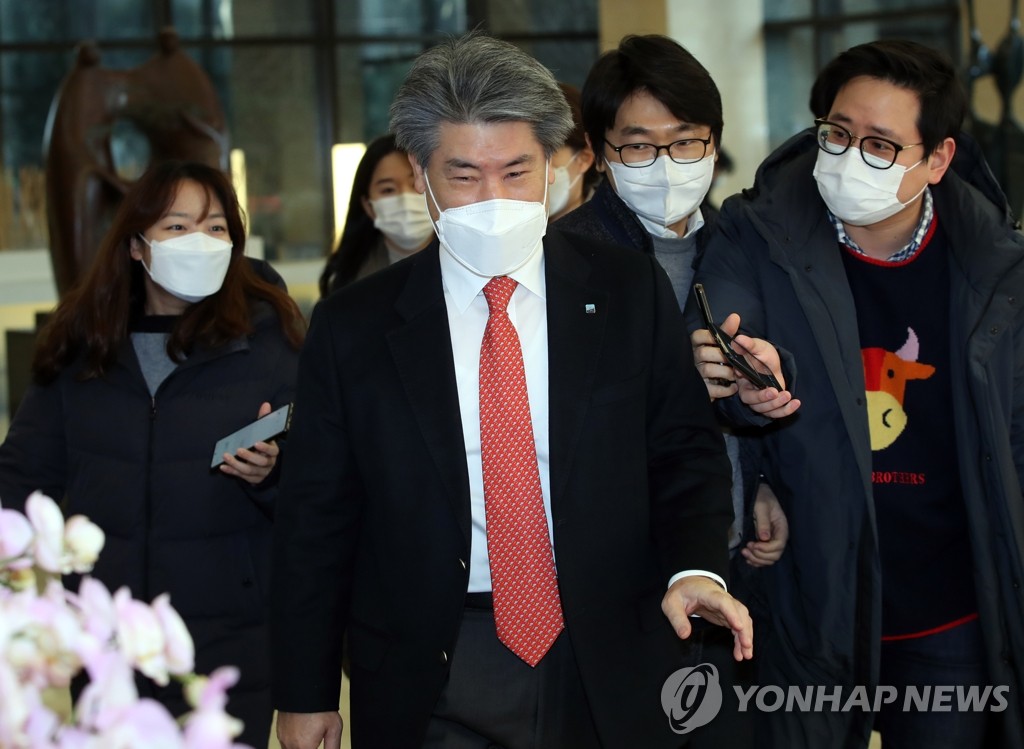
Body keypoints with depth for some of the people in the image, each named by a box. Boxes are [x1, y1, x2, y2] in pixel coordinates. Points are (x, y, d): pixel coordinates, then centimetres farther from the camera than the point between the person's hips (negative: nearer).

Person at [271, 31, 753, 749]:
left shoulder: (632, 293, 1)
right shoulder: (353, 328, -1)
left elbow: (687, 451, 5)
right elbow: (316, 520, 3)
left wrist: (695, 567, -15)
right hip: (430, 688, -1)